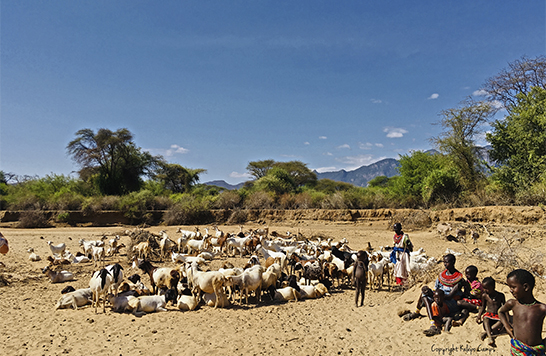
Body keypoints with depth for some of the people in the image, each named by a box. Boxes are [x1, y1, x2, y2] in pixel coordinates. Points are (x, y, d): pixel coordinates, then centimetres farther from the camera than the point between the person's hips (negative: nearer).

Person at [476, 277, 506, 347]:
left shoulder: (500, 295, 1)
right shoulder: (484, 295, 4)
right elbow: (483, 307, 16)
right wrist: (479, 315, 1)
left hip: (499, 315, 0)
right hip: (489, 315, 1)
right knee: (485, 318, -35)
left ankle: (486, 332, -39)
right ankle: (490, 337, -50)